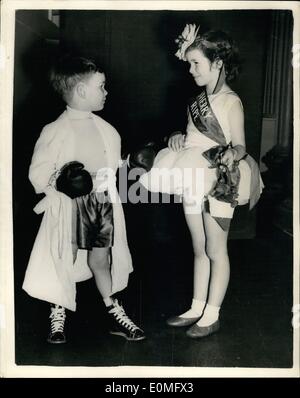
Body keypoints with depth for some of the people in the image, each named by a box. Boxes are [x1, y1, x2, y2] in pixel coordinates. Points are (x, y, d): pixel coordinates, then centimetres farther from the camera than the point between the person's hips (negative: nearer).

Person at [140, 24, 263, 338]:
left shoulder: (230, 101, -11)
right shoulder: (198, 100, 10)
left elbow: (240, 146, -9)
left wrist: (230, 155, -30)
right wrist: (177, 138, -3)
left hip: (218, 184, -7)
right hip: (192, 181, 7)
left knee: (215, 250, 5)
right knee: (199, 249, 15)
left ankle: (212, 316, 17)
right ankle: (197, 308, 27)